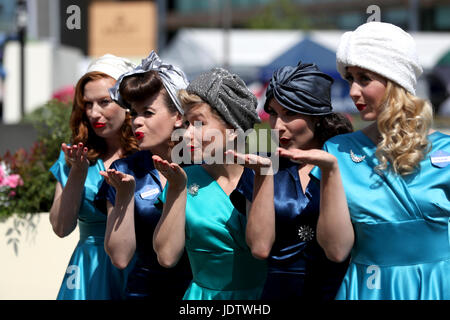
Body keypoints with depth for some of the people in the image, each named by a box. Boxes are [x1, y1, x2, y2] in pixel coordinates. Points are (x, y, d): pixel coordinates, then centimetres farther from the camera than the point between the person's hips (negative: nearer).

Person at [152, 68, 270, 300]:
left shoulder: (259, 177, -5)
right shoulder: (186, 179, -1)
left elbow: (261, 247, -18)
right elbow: (167, 257, -8)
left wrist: (264, 175, -18)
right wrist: (177, 188, -12)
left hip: (261, 295, -3)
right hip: (204, 294, 3)